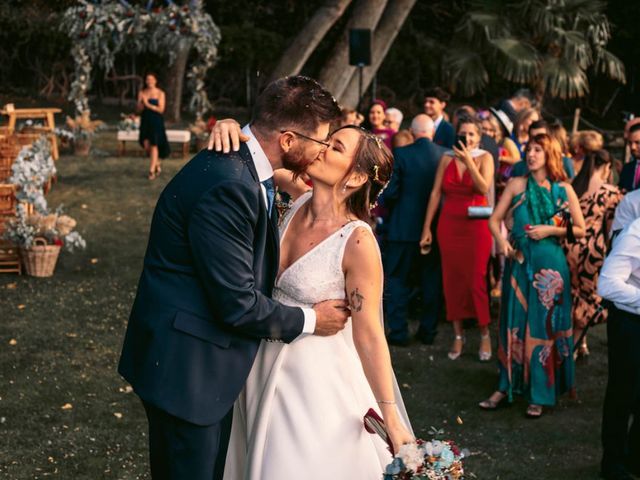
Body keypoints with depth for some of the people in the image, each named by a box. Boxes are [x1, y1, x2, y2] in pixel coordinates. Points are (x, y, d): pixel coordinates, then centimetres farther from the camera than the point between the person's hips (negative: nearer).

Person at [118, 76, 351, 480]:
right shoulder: (229, 187, -27)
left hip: (210, 359, 10)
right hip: (185, 366, -10)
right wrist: (309, 320, -9)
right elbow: (238, 305, -23)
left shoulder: (244, 163, 4)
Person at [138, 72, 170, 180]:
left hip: (156, 121, -3)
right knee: (146, 144, 0)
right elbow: (139, 108, 2)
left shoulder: (160, 93, -3)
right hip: (145, 121, 3)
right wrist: (143, 102, -18)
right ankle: (157, 164, 22)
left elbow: (161, 109, -10)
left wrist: (148, 105, -17)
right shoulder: (142, 93, 6)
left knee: (154, 145, -6)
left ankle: (152, 170, -1)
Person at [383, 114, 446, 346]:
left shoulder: (401, 154, -12)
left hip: (404, 227, -3)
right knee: (431, 281, 14)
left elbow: (390, 192, -12)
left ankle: (398, 331, 7)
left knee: (397, 280, 8)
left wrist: (391, 205, 10)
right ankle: (428, 331, 19)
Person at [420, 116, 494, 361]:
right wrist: (427, 227, 1)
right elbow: (435, 193, 5)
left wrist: (468, 161, -19)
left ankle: (484, 334, 9)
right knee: (451, 279, 5)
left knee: (476, 280, -6)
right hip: (449, 224, 3)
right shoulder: (447, 159, 7)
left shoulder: (484, 158, 0)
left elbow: (484, 187, -15)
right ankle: (458, 335, 15)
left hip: (476, 225, -3)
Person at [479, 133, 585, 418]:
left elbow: (581, 230, 3)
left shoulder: (564, 189, 1)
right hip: (518, 262, 1)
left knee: (544, 326, 3)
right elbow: (495, 219, 5)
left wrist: (551, 230, -10)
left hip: (549, 265, -1)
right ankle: (507, 387, 14)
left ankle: (539, 394, 10)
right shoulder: (517, 185, 4)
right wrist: (502, 241, -14)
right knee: (514, 324, 6)